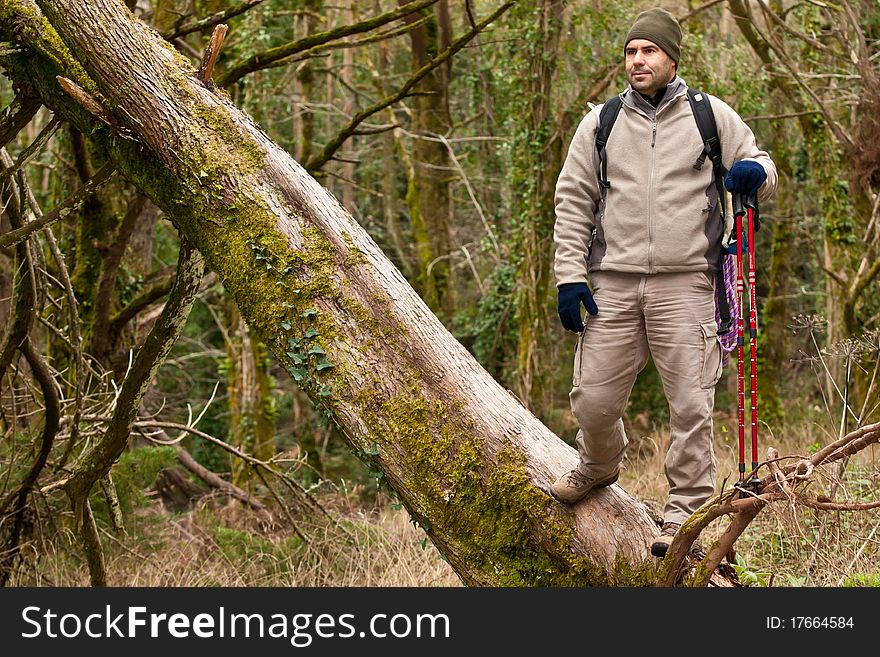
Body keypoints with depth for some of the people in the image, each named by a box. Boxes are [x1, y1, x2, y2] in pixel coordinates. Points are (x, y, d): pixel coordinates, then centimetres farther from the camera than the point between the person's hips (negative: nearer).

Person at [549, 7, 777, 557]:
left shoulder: (712, 116, 7)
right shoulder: (600, 123, 10)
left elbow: (763, 171, 15)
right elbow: (573, 202, 12)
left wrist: (755, 174, -10)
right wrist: (569, 276, 3)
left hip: (685, 285, -2)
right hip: (613, 285, 2)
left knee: (691, 403, -4)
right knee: (593, 398, 5)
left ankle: (686, 510, 9)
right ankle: (599, 466, 37)